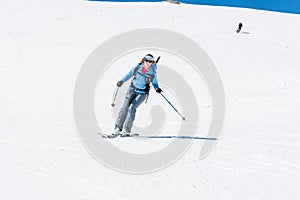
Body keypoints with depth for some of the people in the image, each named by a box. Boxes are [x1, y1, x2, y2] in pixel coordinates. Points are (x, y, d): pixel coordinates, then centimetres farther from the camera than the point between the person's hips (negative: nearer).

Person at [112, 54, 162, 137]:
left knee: (132, 108, -18)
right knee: (124, 108, -10)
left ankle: (126, 131, -12)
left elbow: (154, 82, 10)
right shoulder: (137, 67, -7)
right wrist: (122, 81, -5)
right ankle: (118, 129, -4)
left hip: (142, 93, -2)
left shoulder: (153, 72, -8)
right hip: (132, 90, 2)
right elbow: (129, 75, 7)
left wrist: (157, 88, -6)